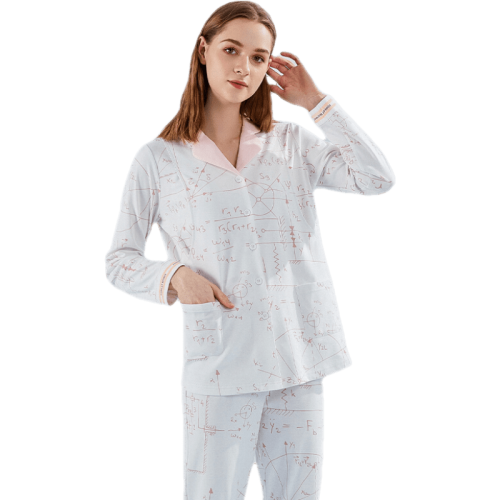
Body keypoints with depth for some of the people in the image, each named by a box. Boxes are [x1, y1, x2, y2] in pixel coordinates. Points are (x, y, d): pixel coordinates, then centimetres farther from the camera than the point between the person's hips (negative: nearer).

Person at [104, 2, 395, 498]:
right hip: (219, 364, -2)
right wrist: (173, 277, -14)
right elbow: (119, 259, 6)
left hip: (299, 359, 3)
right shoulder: (158, 159, 3)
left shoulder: (291, 142, 9)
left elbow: (378, 179, -4)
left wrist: (315, 99, 0)